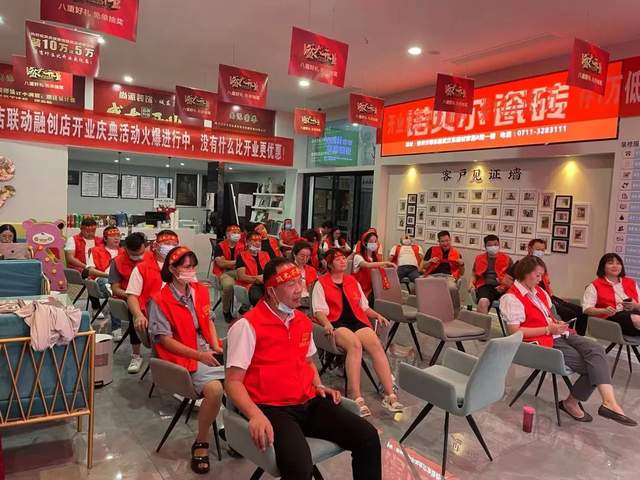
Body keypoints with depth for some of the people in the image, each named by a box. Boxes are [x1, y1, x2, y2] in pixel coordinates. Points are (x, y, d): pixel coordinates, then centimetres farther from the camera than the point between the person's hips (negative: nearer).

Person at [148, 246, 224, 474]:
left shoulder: (201, 291, 10)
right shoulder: (159, 300, -9)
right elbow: (165, 340, -12)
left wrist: (217, 347, 2)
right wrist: (199, 355, -17)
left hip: (208, 352, 6)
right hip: (184, 356, -6)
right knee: (214, 389, -30)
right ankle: (201, 443, -6)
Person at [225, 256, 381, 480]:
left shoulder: (304, 321, 12)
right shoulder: (247, 326, -11)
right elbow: (233, 381, -12)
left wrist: (319, 386, 9)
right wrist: (255, 415, -28)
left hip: (309, 403, 7)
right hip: (272, 409, -6)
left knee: (368, 437, -8)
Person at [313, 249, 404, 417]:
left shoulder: (353, 281, 24)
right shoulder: (321, 283, 10)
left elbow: (364, 307, 27)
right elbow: (319, 310, -1)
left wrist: (377, 315, 9)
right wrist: (326, 324, -20)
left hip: (358, 321, 4)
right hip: (337, 323, -4)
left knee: (376, 344, -26)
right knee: (355, 344, -36)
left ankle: (390, 395, -30)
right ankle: (356, 398, -38)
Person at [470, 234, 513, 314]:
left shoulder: (506, 258, 15)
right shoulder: (479, 258, 19)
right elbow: (474, 275, 24)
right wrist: (471, 283, 2)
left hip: (502, 287, 0)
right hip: (485, 286, 0)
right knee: (483, 301, -34)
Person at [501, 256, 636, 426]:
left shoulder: (539, 291, 18)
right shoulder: (511, 298, -10)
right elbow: (515, 331, -16)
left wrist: (557, 323, 2)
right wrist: (548, 330, -17)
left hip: (558, 335, 8)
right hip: (542, 341, -8)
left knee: (596, 349, -20)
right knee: (591, 365, -18)